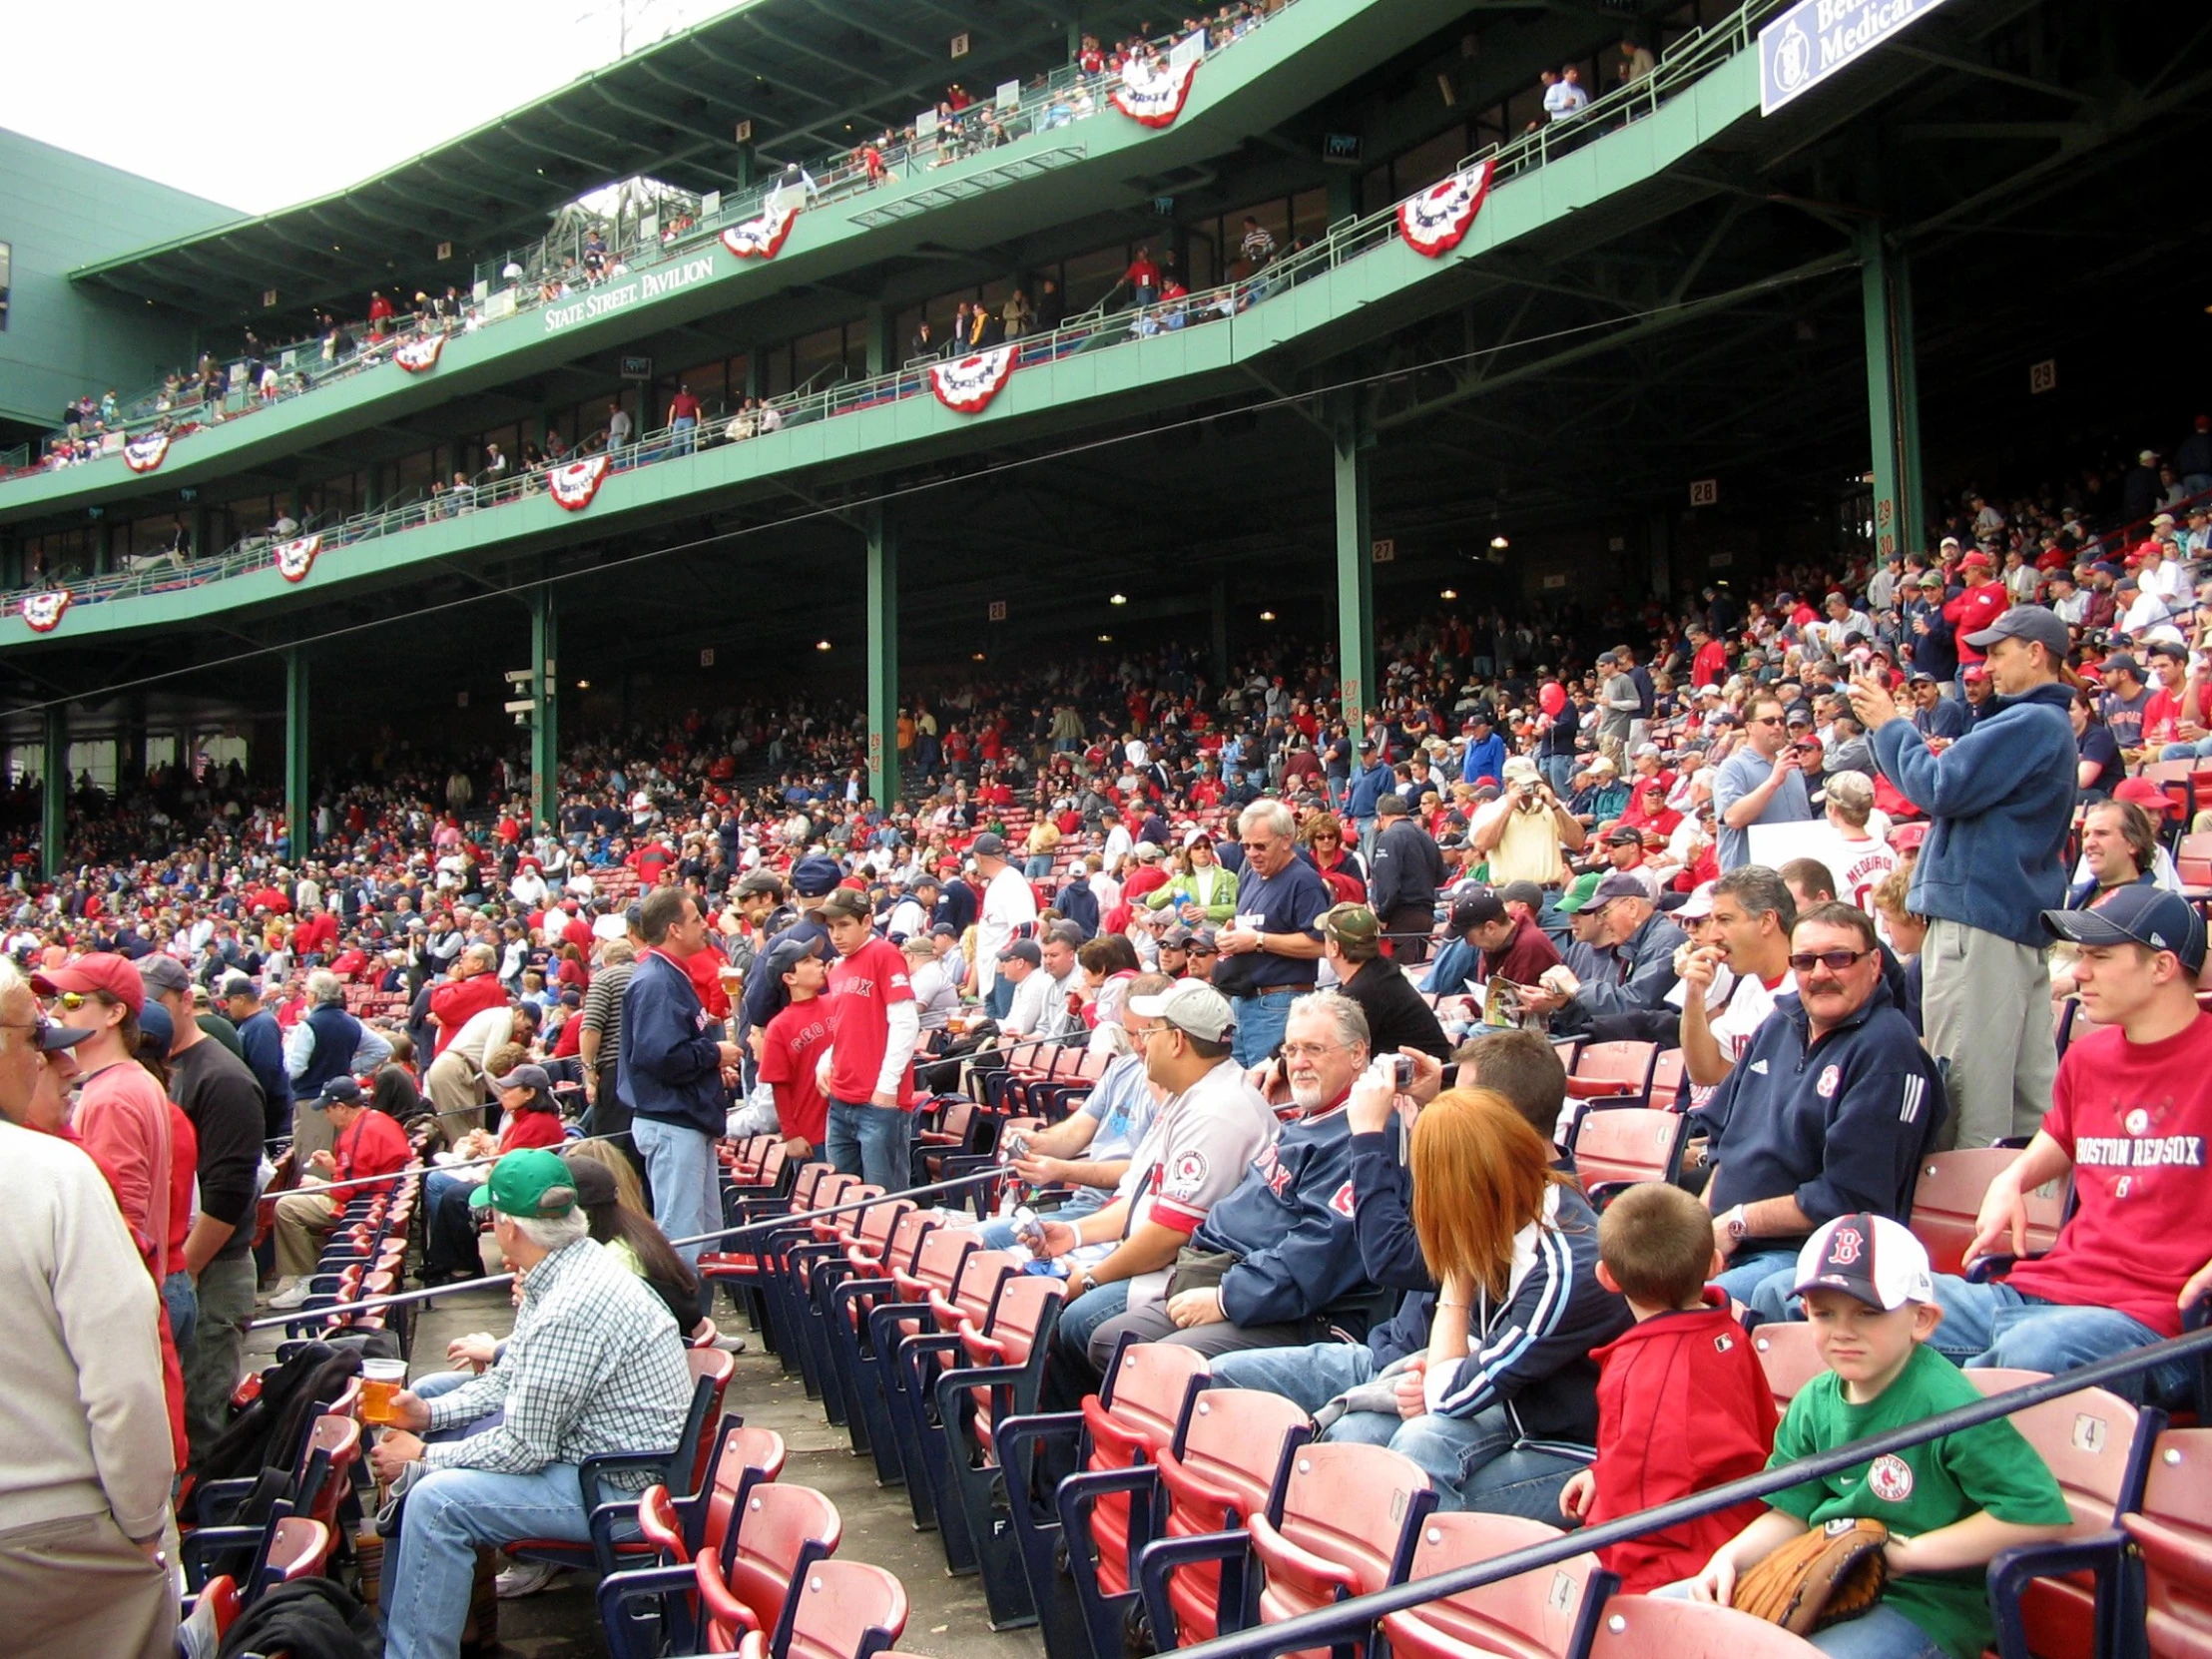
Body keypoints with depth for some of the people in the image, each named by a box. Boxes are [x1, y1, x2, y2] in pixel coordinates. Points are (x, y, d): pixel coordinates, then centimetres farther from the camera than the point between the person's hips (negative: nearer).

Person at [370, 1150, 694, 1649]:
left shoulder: (571, 1308, -28)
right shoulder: (570, 1269, 3)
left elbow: (524, 1448, -22)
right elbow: (510, 1380, 15)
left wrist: (422, 1459, -10)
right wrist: (429, 1412, 2)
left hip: (621, 1489, -11)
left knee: (436, 1501, -20)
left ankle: (411, 1648, -1)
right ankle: (396, 1627, 26)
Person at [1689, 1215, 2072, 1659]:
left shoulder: (1944, 1405, -19)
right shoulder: (1814, 1403, 4)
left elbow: (2040, 1513, -23)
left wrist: (1908, 1552, -19)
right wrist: (1730, 1557, -9)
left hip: (1926, 1609, -7)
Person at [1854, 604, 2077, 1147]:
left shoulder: (2029, 723, -12)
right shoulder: (2049, 724, 22)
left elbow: (1943, 788, -16)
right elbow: (1959, 784, 23)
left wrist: (1890, 726, -4)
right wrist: (1890, 728, 15)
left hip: (1980, 913, -11)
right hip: (2023, 915, 11)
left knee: (1971, 1083, -8)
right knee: (2030, 1090, 10)